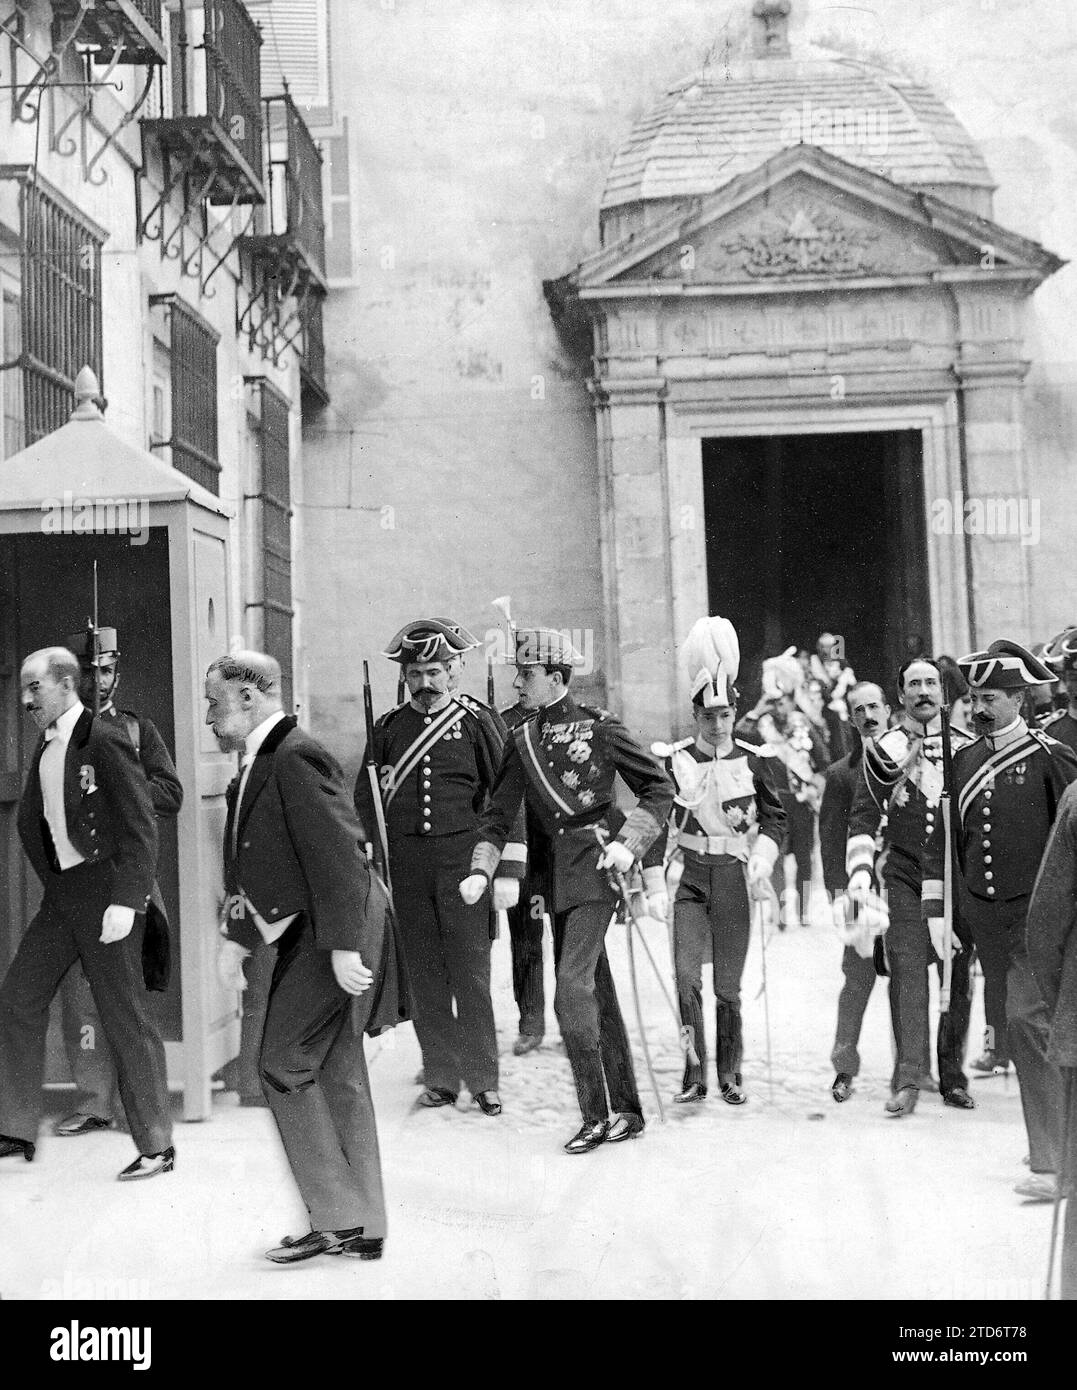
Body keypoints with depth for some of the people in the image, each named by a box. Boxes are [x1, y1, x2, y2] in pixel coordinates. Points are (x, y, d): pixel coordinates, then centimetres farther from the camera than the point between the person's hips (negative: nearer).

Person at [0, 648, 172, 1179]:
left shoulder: (104, 741, -13)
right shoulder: (45, 749, 12)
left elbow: (141, 827, -16)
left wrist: (126, 902, -21)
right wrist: (53, 882, 9)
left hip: (106, 894, -8)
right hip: (61, 896, 8)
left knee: (126, 1018, -2)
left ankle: (156, 1146, 8)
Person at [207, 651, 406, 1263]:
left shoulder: (296, 757, -17)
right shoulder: (261, 764, 15)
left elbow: (339, 855, -23)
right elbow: (251, 864, 21)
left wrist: (342, 945, -25)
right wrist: (236, 937, 17)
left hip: (334, 933, -10)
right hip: (305, 933, 10)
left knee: (286, 1065, -8)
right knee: (337, 1076, 13)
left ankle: (336, 1218, 0)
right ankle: (361, 1228, 20)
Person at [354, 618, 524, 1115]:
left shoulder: (477, 721, 2)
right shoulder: (389, 727, 11)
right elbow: (365, 799, 15)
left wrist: (508, 870, -6)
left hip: (464, 857, -3)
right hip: (407, 864, 3)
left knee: (470, 971, -3)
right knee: (425, 976, 6)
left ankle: (482, 1079, 6)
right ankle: (441, 1078, 14)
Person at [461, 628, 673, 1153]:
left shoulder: (599, 727, -5)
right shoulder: (522, 740, 9)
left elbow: (659, 789, -1)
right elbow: (499, 814, 8)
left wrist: (628, 842, -13)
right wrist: (481, 871, -7)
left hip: (596, 863, -6)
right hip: (555, 872, 6)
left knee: (572, 987, -16)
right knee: (596, 993, 10)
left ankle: (596, 1114, -7)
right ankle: (627, 1111, 19)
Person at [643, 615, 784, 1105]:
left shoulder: (751, 762, 2)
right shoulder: (673, 761, -1)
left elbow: (775, 818, 8)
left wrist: (762, 858, -10)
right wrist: (654, 888, -5)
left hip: (735, 879, 0)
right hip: (690, 879, 0)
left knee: (728, 986, 4)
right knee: (686, 976, -13)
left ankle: (730, 1075, 19)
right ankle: (694, 1073, -1)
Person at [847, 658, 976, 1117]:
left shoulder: (966, 748, 8)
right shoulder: (884, 749, 3)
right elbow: (863, 816, 1)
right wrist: (861, 871, -11)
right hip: (903, 876, -2)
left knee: (958, 973, 3)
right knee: (907, 969, -11)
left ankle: (952, 1075, 14)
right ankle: (907, 1078, -10)